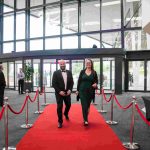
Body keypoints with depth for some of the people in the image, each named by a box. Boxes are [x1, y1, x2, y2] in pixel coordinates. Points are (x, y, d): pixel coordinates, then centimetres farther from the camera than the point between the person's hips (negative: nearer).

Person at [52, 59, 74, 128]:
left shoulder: (69, 72, 6)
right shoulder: (56, 73, -5)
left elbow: (71, 82, 6)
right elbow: (54, 84, -8)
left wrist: (70, 90, -8)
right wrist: (59, 91, -16)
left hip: (67, 92, 4)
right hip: (59, 93, -3)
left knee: (68, 105, 14)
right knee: (59, 107, -3)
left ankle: (66, 114, 46)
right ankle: (60, 121, 11)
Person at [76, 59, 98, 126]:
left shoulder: (94, 72, 2)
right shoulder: (82, 71, 2)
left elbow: (96, 81, 7)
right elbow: (79, 81, 3)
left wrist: (95, 84, -16)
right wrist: (77, 90, 0)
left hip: (90, 91, 2)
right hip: (82, 91, -1)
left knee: (88, 105, 13)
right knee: (84, 105, -8)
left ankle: (85, 118, 30)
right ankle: (85, 120, -4)